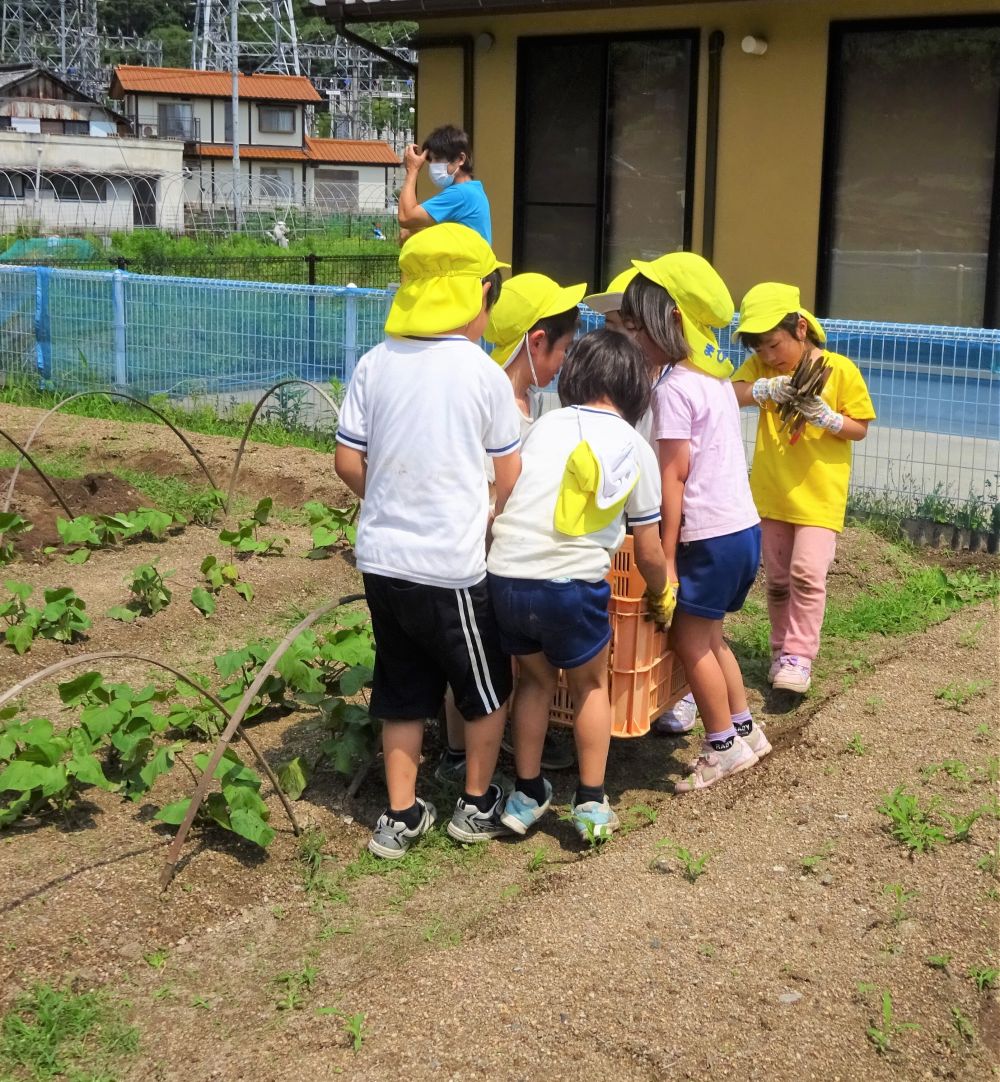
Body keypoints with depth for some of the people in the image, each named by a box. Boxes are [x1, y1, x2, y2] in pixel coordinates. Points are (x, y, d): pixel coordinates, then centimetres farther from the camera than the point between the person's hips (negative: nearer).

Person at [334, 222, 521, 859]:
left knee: (403, 689, 18)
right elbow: (511, 478, -3)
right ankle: (477, 806, 29)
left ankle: (401, 817, 23)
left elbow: (348, 463, 3)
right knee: (489, 687, 17)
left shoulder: (376, 365, -1)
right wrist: (496, 522, 15)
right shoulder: (485, 375, -10)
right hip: (452, 565, -4)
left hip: (383, 558, 4)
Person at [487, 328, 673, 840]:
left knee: (534, 679, 27)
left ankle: (526, 795, 32)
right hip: (573, 586, -2)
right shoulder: (635, 449, 9)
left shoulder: (545, 424, 13)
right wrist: (661, 596, 32)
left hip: (505, 577, 3)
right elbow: (649, 553, 13)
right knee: (590, 684, 24)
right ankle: (591, 803, 25)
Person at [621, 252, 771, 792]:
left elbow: (674, 475, -17)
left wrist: (667, 556, -14)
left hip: (710, 536, -9)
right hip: (743, 525, 9)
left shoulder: (673, 388, -15)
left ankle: (724, 745, 12)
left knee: (689, 641, 3)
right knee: (707, 636, 20)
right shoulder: (716, 376, 11)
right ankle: (744, 728, 28)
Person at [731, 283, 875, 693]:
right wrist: (767, 389, -31)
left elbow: (859, 429, -4)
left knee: (807, 574, -15)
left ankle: (799, 656, -8)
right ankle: (782, 651, 25)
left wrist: (824, 416, -21)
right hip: (771, 493, 4)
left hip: (819, 497, -4)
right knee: (778, 579, 12)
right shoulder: (760, 366, 1)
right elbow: (728, 395, -15)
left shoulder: (840, 369, -8)